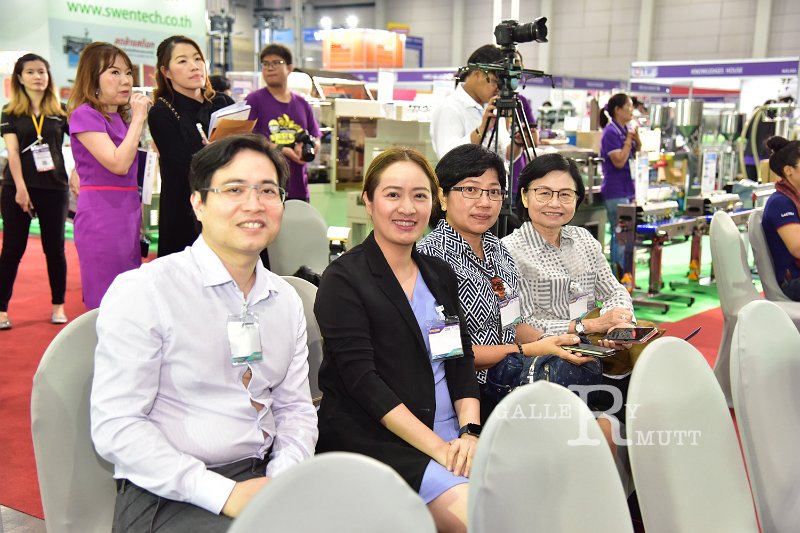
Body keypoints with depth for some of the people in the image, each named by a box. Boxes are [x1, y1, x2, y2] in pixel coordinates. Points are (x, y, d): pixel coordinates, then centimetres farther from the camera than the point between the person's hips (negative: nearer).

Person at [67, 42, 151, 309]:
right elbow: (118, 163, -20)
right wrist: (138, 118, -13)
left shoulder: (121, 117, 16)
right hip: (101, 216, -8)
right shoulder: (85, 114, -8)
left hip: (128, 213, 8)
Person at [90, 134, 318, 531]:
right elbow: (115, 426, -13)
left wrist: (284, 479, -7)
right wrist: (225, 494, -19)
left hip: (264, 478, 6)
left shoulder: (287, 300, 10)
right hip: (166, 495, -5)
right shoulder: (142, 291, -9)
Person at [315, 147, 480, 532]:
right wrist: (438, 448, -18)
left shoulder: (440, 275, 14)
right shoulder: (343, 280, -5)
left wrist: (470, 432, -7)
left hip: (453, 439, 6)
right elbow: (363, 380, -13)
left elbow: (462, 362, 11)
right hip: (375, 440, -6)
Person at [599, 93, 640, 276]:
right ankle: (618, 278, 1)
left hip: (627, 189, 9)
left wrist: (637, 139, 4)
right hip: (615, 191, -9)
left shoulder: (627, 130, 12)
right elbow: (619, 161, -20)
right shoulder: (611, 132, -13)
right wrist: (629, 140, -14)